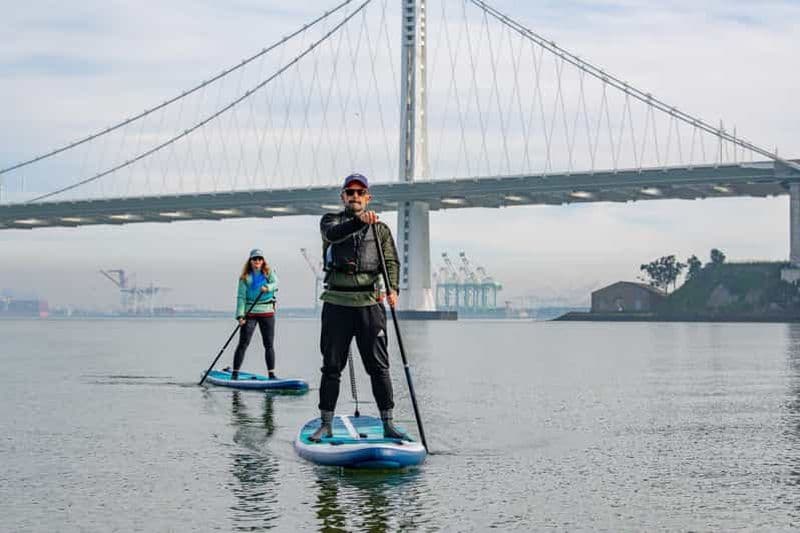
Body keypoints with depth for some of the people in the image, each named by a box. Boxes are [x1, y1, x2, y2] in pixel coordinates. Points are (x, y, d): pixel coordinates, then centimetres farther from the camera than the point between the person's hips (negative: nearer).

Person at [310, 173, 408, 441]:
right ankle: (326, 424, 10)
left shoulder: (381, 229, 14)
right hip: (337, 303, 0)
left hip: (370, 303, 1)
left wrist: (392, 289, -17)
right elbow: (334, 234, -15)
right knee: (331, 366, 4)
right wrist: (359, 221, -34)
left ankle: (387, 424, 2)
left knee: (378, 366, -1)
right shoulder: (331, 220, 9)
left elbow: (391, 262, 3)